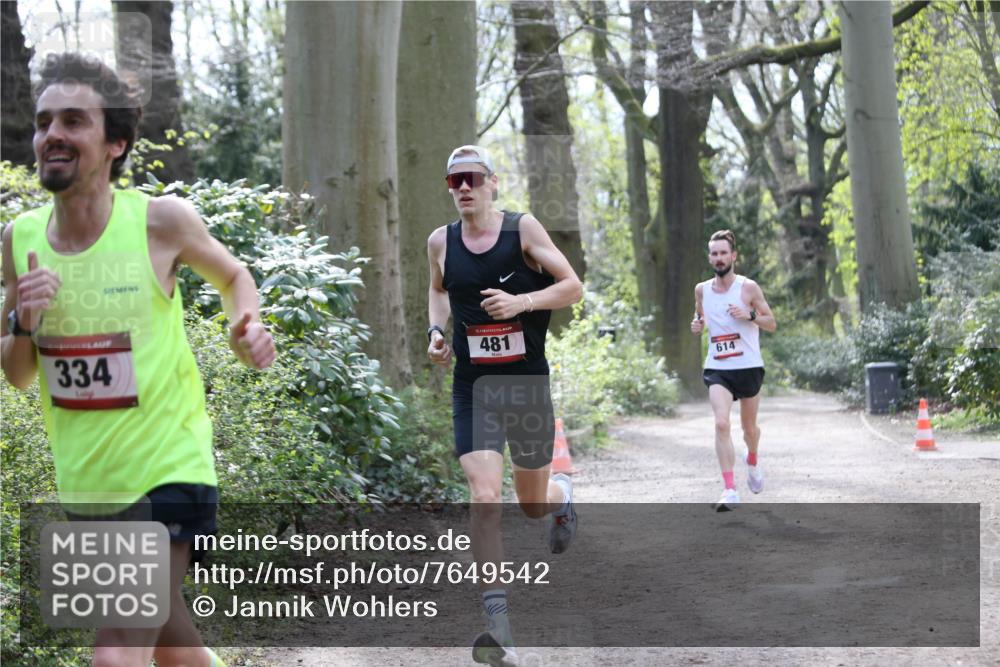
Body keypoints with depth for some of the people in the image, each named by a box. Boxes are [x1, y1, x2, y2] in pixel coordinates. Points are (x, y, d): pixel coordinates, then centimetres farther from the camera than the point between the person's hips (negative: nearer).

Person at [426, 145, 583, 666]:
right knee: (483, 497, -17)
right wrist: (436, 330, 5)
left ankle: (562, 496, 54)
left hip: (527, 383, -1)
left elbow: (573, 287, -5)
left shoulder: (522, 228, -6)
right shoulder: (440, 242, 2)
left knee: (532, 504, 13)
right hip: (472, 388, 1)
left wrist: (522, 302, -20)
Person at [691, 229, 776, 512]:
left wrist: (750, 315, -18)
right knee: (721, 423, -20)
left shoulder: (748, 287, -5)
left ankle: (752, 460, 50)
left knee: (749, 427, 14)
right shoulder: (702, 290, 4)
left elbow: (772, 323, 0)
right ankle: (730, 491, -22)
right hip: (717, 369, 1)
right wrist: (697, 324, -1)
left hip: (749, 367, -1)